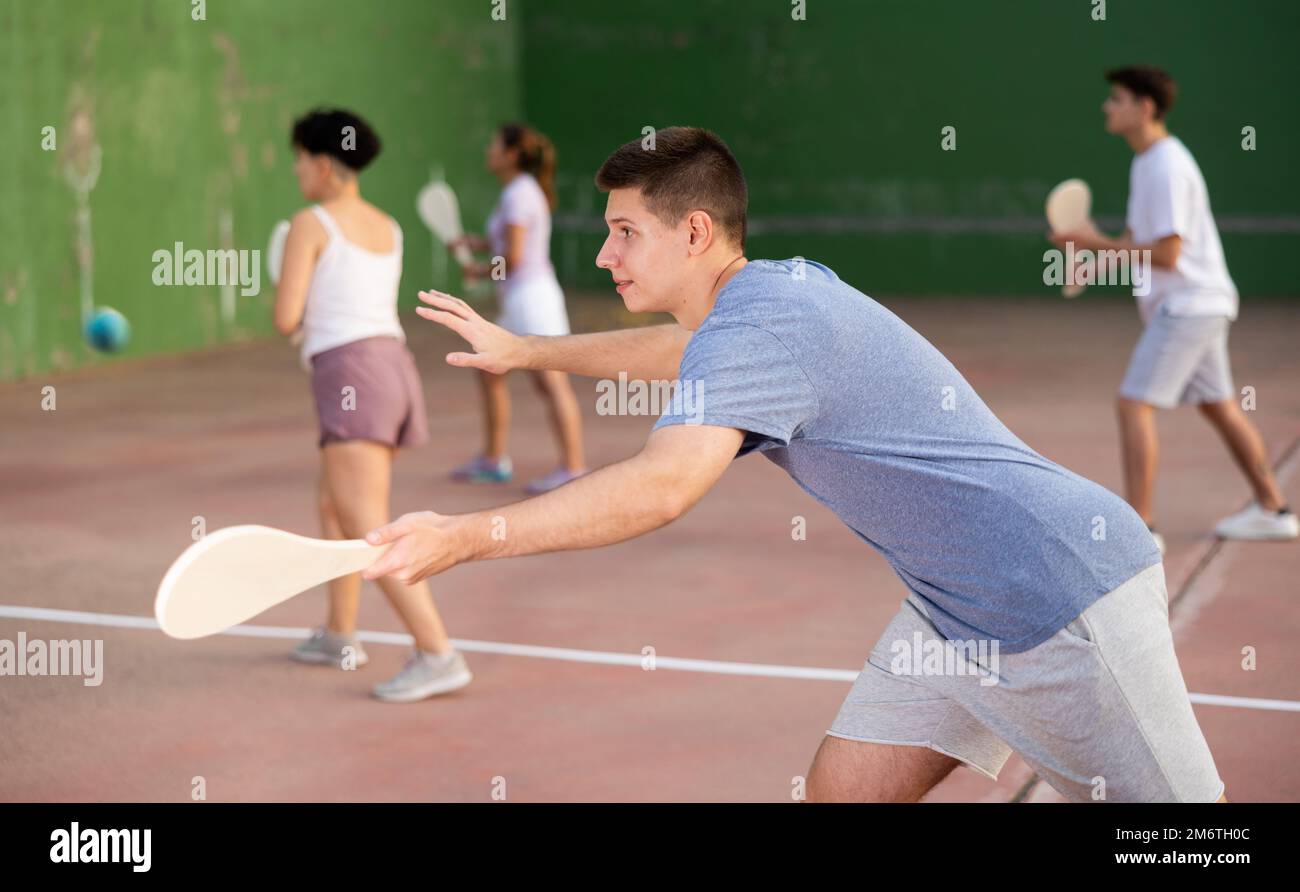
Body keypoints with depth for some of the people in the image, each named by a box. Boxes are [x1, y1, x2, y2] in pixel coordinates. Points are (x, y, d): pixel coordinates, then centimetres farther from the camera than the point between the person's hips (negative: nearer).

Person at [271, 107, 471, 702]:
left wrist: (290, 300, 14)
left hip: (350, 379, -9)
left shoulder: (309, 224, -4)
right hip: (395, 367, 9)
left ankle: (438, 655, -19)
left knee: (372, 535, -12)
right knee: (332, 503, 25)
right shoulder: (388, 229, 17)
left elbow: (286, 320, -7)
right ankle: (339, 636, 33)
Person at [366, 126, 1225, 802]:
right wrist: (522, 349, 39)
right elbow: (686, 349, 32)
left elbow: (659, 489, -37)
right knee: (843, 789, 5)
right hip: (957, 608, 10)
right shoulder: (783, 285, 9)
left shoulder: (758, 327, -22)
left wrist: (462, 537, -36)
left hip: (1063, 590, -10)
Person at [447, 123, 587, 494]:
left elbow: (514, 257, -18)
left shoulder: (517, 193, -14)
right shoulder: (526, 190, 15)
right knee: (489, 374, 16)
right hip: (521, 300, 11)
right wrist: (475, 242, 14)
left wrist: (482, 271, -1)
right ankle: (493, 460, 24)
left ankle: (573, 467, -7)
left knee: (551, 382, -9)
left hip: (530, 295, -11)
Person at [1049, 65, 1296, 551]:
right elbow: (1141, 237, 18)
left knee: (1133, 405, -12)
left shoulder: (1167, 168, -19)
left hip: (1187, 304, -10)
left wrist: (1100, 244, -17)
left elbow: (1167, 253, -23)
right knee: (1219, 406, 17)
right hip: (1201, 304, 10)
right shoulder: (1145, 163, 12)